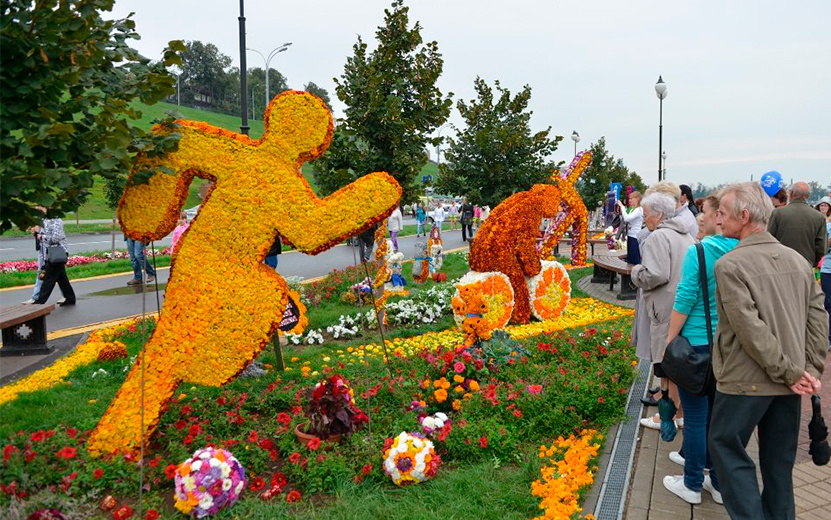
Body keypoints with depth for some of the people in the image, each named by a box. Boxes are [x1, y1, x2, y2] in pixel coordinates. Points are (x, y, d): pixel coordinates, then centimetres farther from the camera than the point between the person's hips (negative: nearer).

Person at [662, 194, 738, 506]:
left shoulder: (699, 252, -17)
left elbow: (684, 301, -15)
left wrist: (670, 340, -4)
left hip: (698, 342, -6)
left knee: (695, 416, 6)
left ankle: (692, 485, 19)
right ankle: (720, 483, 29)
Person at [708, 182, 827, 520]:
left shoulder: (730, 265, -16)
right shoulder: (796, 259, 3)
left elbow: (751, 329, -20)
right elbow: (818, 317, 3)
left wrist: (793, 373, -12)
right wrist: (810, 370, 3)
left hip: (746, 380, -6)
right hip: (789, 385, 7)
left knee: (726, 446, 10)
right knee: (779, 458, 19)